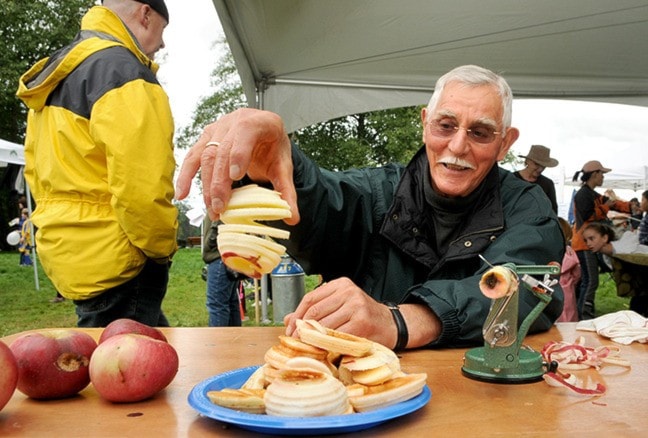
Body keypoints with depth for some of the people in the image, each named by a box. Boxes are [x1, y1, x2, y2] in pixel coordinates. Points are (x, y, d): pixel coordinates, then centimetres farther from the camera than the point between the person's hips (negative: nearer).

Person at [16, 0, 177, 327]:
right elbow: (141, 184, -23)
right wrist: (162, 248, -9)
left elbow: (36, 168, 20)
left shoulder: (59, 73, 17)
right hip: (113, 258, -10)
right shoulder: (121, 68, -14)